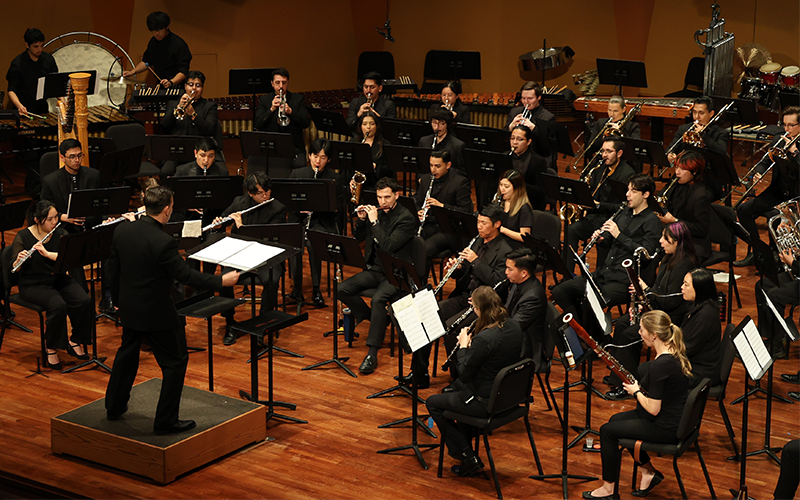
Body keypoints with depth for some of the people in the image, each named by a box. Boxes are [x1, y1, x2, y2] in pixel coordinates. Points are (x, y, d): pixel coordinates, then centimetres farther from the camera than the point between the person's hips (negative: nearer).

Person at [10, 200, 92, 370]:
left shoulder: (60, 233, 2)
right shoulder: (23, 237, -8)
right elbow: (14, 267, -10)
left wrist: (47, 253, -28)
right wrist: (19, 260, -33)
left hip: (60, 280, 4)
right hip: (34, 284, -4)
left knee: (84, 302, -22)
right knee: (58, 306, -32)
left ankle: (74, 342, -1)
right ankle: (51, 349, -13)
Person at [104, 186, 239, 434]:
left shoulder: (121, 231, -5)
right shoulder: (164, 242, -26)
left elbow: (113, 270, 6)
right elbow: (185, 275, -20)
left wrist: (119, 300, 21)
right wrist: (221, 281, -11)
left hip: (129, 308, 7)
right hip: (157, 313, -7)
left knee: (127, 353, 27)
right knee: (175, 362, 8)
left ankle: (114, 407, 39)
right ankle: (166, 421, 10)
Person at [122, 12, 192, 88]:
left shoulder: (179, 44, -13)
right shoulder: (153, 42, 9)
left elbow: (183, 71, -16)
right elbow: (146, 62, 24)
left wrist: (171, 82, -32)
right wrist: (133, 72, 9)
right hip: (159, 87, 6)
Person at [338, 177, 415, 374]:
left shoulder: (406, 218, -13)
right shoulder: (375, 212, 8)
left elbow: (388, 246, -23)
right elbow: (358, 237, 15)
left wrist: (374, 222, -21)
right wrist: (362, 219, -3)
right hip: (374, 269, 7)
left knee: (378, 299, -33)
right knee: (342, 289, -14)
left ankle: (372, 354, -29)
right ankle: (371, 317, 9)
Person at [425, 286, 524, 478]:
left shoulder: (483, 339, -31)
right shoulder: (514, 328, -5)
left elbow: (464, 374, -18)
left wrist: (463, 346, -5)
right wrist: (471, 346, 5)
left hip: (487, 403, -9)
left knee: (432, 403, 14)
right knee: (457, 385, 35)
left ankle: (467, 456, 12)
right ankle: (464, 439, 46)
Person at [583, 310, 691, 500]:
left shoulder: (660, 365, -28)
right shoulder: (675, 352, 1)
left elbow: (653, 409, -24)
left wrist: (636, 391, -8)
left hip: (665, 428, -10)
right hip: (676, 419, 10)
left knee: (607, 430, 2)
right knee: (616, 420, 21)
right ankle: (649, 472, 24)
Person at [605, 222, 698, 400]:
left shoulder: (684, 266, -24)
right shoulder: (669, 259, 7)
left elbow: (671, 302, -26)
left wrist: (646, 290, -16)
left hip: (674, 317, -10)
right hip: (657, 308, 10)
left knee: (630, 334, -17)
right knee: (621, 323, 3)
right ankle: (617, 374, 12)